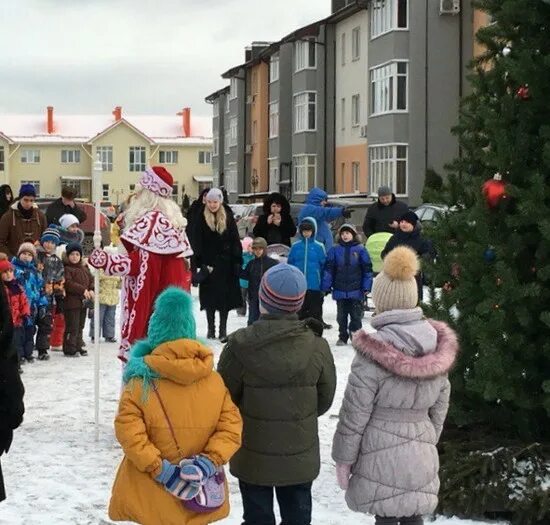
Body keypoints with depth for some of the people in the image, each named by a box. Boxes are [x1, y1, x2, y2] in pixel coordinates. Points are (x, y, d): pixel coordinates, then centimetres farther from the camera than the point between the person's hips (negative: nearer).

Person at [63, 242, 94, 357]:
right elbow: (68, 283, -21)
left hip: (84, 301, 8)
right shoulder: (66, 268, -10)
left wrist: (91, 290, -4)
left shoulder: (84, 267, 15)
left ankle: (78, 346, 24)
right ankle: (70, 349, -1)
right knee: (72, 327, -6)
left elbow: (91, 279, 16)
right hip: (72, 302, -8)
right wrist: (83, 290, -23)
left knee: (80, 326, 16)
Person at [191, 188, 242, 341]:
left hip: (225, 264, 1)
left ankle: (223, 329, 9)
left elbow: (235, 242, 2)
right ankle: (211, 329, 13)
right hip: (208, 264, 0)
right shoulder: (201, 220, 0)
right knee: (209, 297, 4)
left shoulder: (228, 219, 2)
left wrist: (237, 262, -4)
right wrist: (198, 263, -12)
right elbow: (197, 243, -4)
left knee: (225, 296, 2)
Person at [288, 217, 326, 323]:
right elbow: (290, 265, 6)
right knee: (299, 312, 9)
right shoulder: (295, 247, 4)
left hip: (314, 286, -2)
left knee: (315, 313, 3)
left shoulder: (319, 247, 0)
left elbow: (324, 266, 2)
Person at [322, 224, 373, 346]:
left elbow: (367, 269, -1)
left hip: (356, 290, -2)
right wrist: (326, 286, -2)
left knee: (356, 314, 4)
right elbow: (329, 269, 3)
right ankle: (343, 337, 20)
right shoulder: (335, 250, 2)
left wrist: (366, 287, -5)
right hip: (340, 290, 2)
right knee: (342, 315, 10)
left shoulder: (360, 250, -2)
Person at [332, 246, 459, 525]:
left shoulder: (373, 354, -18)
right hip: (421, 457, 5)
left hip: (380, 458, -5)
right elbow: (440, 408, 9)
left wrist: (343, 458, -3)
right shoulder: (438, 347, 0)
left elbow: (354, 415, -13)